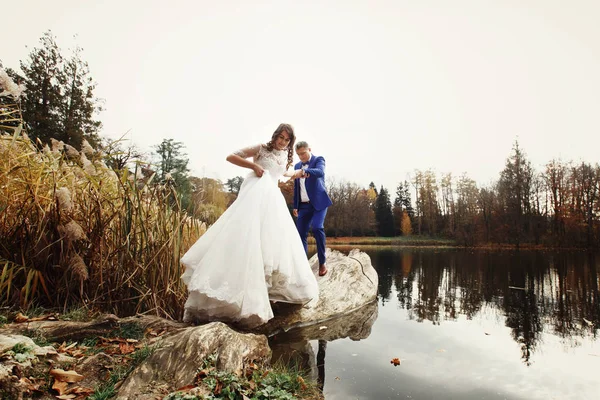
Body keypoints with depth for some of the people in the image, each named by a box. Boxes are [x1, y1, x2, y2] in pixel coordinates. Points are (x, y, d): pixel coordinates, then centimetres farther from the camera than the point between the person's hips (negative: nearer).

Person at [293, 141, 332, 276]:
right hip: (304, 205, 6)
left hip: (319, 202, -5)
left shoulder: (318, 159, -2)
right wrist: (295, 206, 13)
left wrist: (305, 172, -45)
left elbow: (320, 172, -26)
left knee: (317, 227, -24)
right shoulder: (297, 166, 15)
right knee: (301, 233, -1)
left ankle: (322, 261, -10)